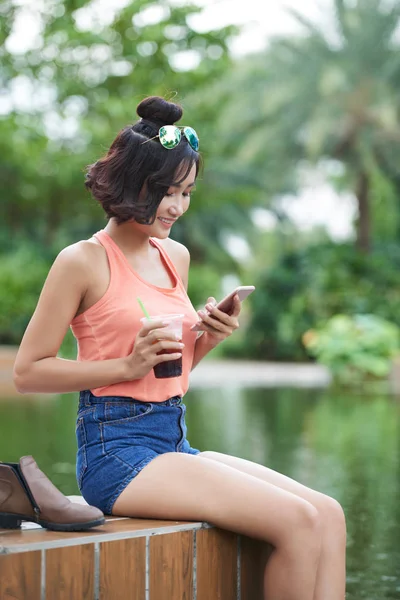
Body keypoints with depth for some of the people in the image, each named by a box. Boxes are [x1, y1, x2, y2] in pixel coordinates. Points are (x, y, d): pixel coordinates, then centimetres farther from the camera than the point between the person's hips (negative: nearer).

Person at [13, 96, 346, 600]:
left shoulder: (176, 256, 16)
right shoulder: (83, 261, -6)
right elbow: (27, 371, -7)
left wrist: (207, 338, 4)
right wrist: (129, 365, -15)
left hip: (176, 441, 8)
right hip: (116, 449, -8)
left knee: (328, 516, -10)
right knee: (297, 522, -21)